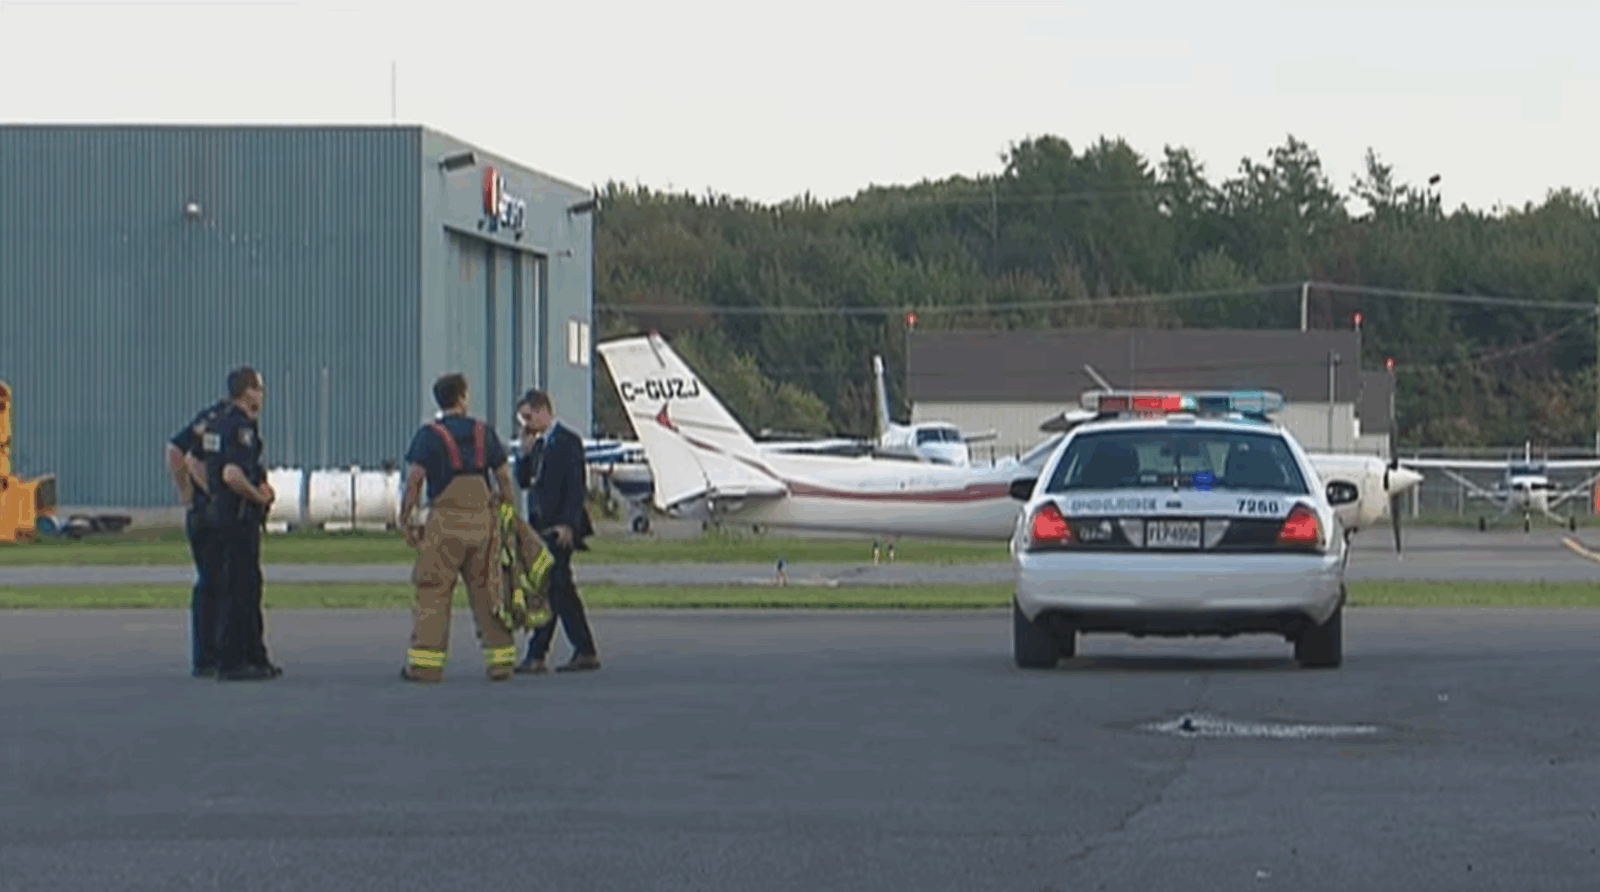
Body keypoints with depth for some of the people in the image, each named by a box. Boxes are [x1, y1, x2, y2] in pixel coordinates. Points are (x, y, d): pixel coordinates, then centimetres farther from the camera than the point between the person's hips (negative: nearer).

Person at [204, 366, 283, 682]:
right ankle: (230, 663, -4)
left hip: (222, 511, 10)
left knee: (249, 588, 16)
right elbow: (232, 475, -31)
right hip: (239, 516, -10)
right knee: (238, 589, -6)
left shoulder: (220, 423, 13)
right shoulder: (241, 427, -18)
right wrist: (259, 495, -14)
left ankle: (256, 658, 23)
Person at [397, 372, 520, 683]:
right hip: (482, 520, 4)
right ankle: (501, 659, 9)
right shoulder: (484, 432, 9)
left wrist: (405, 521, -2)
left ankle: (426, 664, -4)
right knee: (485, 590, 10)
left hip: (445, 520, -4)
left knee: (433, 593, -1)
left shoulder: (429, 435, -2)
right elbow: (504, 477, 8)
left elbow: (414, 480, -8)